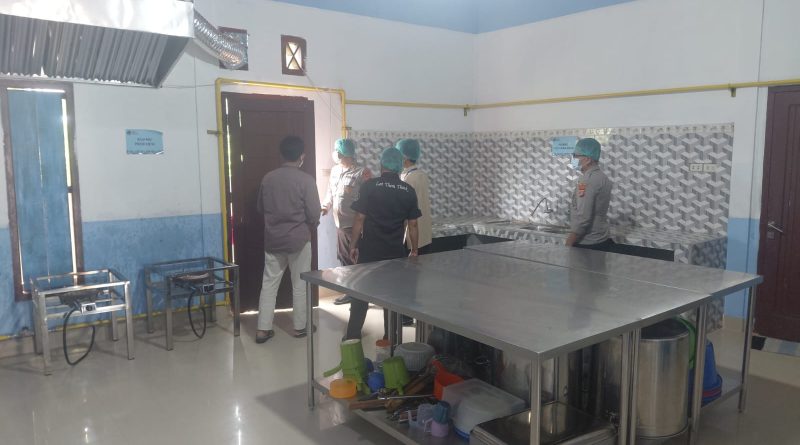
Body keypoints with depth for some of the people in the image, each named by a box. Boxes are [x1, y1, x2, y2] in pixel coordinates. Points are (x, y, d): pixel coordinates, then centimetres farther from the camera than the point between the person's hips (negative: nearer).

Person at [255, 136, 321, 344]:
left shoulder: (268, 178, 2)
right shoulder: (306, 179, -12)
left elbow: (260, 207, 12)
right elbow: (314, 213, -11)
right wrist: (311, 228, 9)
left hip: (272, 239, 4)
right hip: (298, 239, -4)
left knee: (269, 283, 9)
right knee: (300, 285, 8)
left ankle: (263, 329, 10)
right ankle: (300, 326, 18)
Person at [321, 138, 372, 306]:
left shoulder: (362, 173, -12)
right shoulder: (334, 170, 10)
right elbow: (330, 192, 20)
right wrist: (326, 206, 3)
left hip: (356, 225, -8)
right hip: (340, 223, 8)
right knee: (344, 259, 15)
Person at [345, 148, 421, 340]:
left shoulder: (369, 186, -8)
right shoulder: (409, 191, 0)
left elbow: (359, 219, -9)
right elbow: (412, 225, 3)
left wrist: (354, 245, 0)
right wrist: (414, 250, 12)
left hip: (369, 250, -2)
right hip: (395, 251, 2)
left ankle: (352, 336, 15)